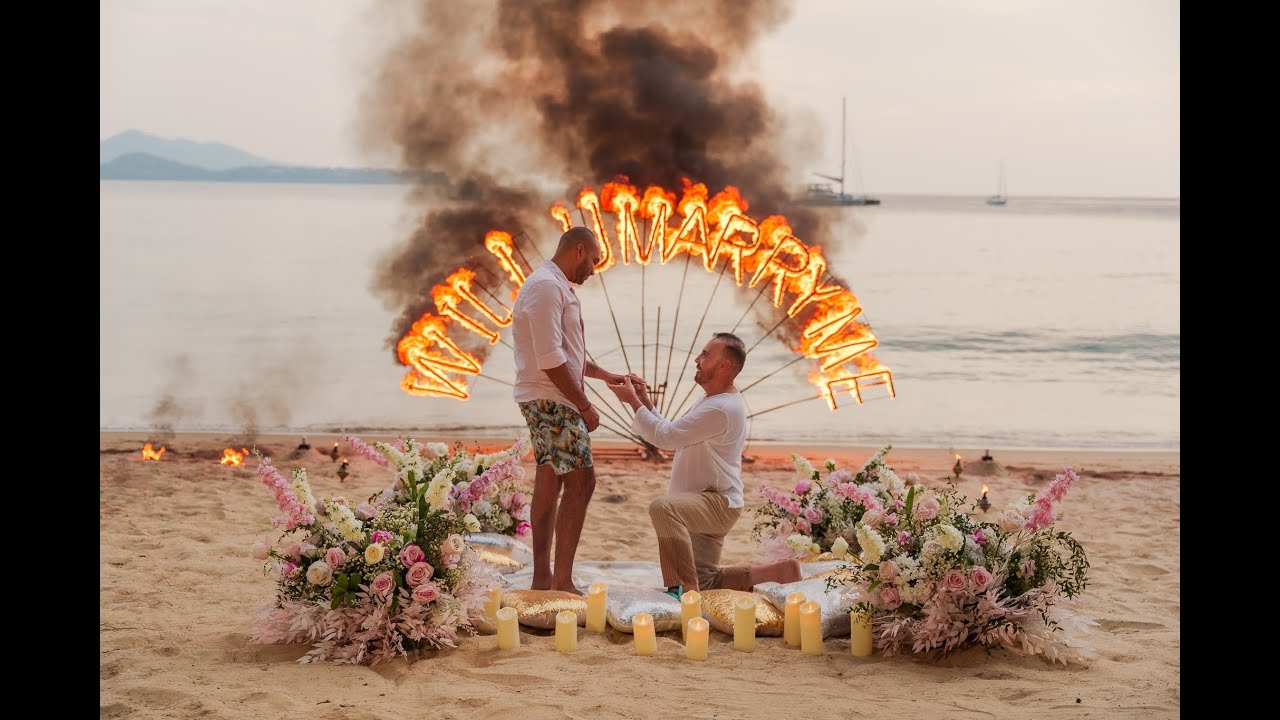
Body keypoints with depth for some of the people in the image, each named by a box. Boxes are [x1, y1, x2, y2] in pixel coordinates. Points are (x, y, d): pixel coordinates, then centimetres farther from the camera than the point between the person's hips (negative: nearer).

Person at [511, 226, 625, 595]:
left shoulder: (555, 286, 18)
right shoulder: (547, 287, -16)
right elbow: (550, 360, -22)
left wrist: (605, 375, 25)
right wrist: (585, 406, -17)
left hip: (549, 400, 11)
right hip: (551, 400, -11)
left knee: (550, 484, 12)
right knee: (581, 481, -12)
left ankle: (542, 579, 17)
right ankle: (563, 582, -12)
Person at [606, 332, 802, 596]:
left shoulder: (721, 409, -21)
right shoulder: (712, 399, 14)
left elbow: (665, 436, -22)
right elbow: (671, 436, 16)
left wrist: (633, 401, -13)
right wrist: (645, 401, 7)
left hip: (718, 504, -11)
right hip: (705, 505, 11)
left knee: (663, 507, -38)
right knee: (706, 583, 12)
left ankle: (684, 589, -36)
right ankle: (777, 572, 19)